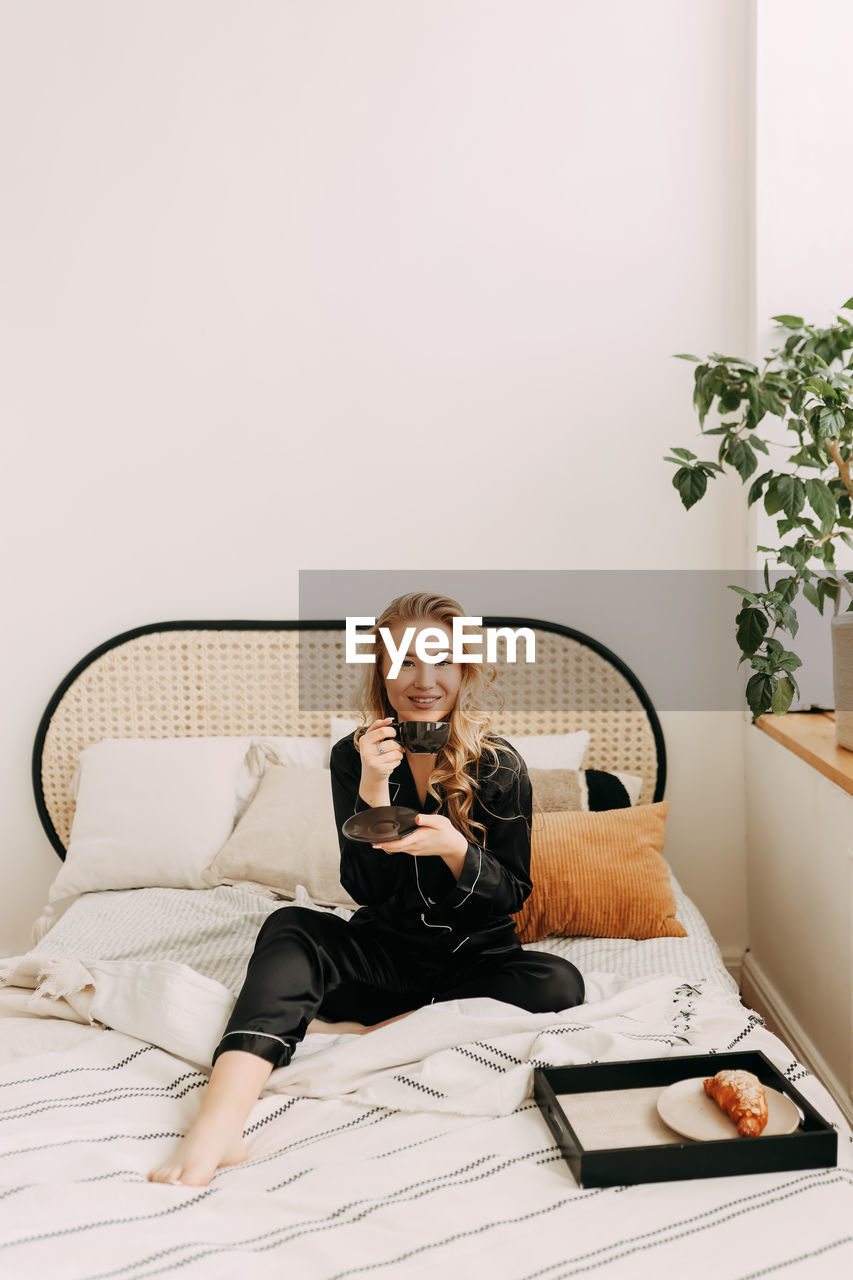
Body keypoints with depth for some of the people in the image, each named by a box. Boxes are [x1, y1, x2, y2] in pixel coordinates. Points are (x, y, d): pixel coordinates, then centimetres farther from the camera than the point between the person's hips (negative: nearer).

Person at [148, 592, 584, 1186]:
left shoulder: (500, 766, -7)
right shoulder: (354, 757, -5)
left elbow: (514, 895, -5)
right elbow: (365, 890, -10)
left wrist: (454, 848, -25)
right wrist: (373, 790, -25)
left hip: (475, 962, 0)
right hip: (384, 953, 0)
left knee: (559, 984, -29)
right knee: (290, 926, -26)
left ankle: (359, 1034, -25)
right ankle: (220, 1122, -44)